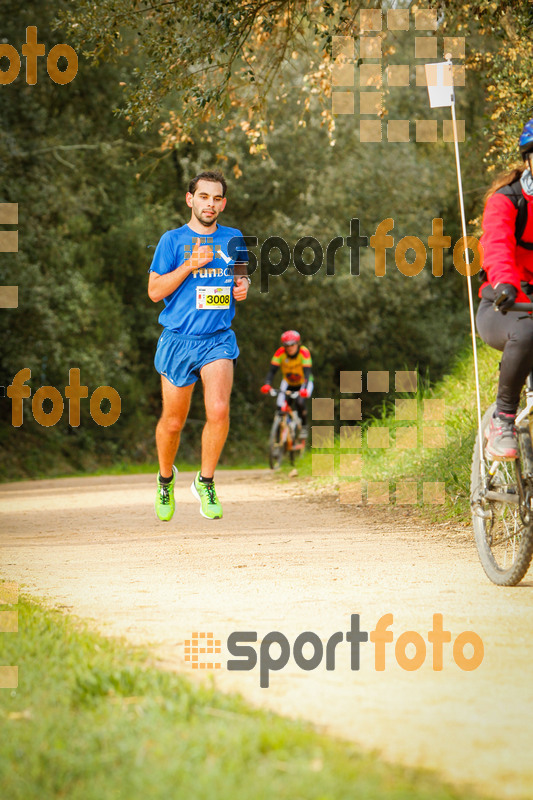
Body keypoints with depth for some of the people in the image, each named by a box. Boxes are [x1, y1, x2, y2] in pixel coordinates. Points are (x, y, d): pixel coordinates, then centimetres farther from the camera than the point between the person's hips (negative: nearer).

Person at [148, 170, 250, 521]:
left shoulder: (233, 239, 9)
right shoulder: (173, 240, 0)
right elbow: (155, 291, -3)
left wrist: (244, 286, 2)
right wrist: (190, 265, -15)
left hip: (218, 339, 1)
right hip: (178, 340, -1)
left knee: (219, 410, -21)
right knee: (173, 422, 7)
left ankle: (206, 481, -2)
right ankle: (166, 478, 36)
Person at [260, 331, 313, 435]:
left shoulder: (304, 352, -27)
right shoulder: (280, 352, -21)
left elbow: (307, 373, -35)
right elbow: (272, 371, -26)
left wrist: (304, 389, -52)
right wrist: (267, 385, -45)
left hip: (303, 383, -2)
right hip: (288, 382, 3)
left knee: (300, 402, -29)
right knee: (281, 406, -18)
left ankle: (304, 426, -4)